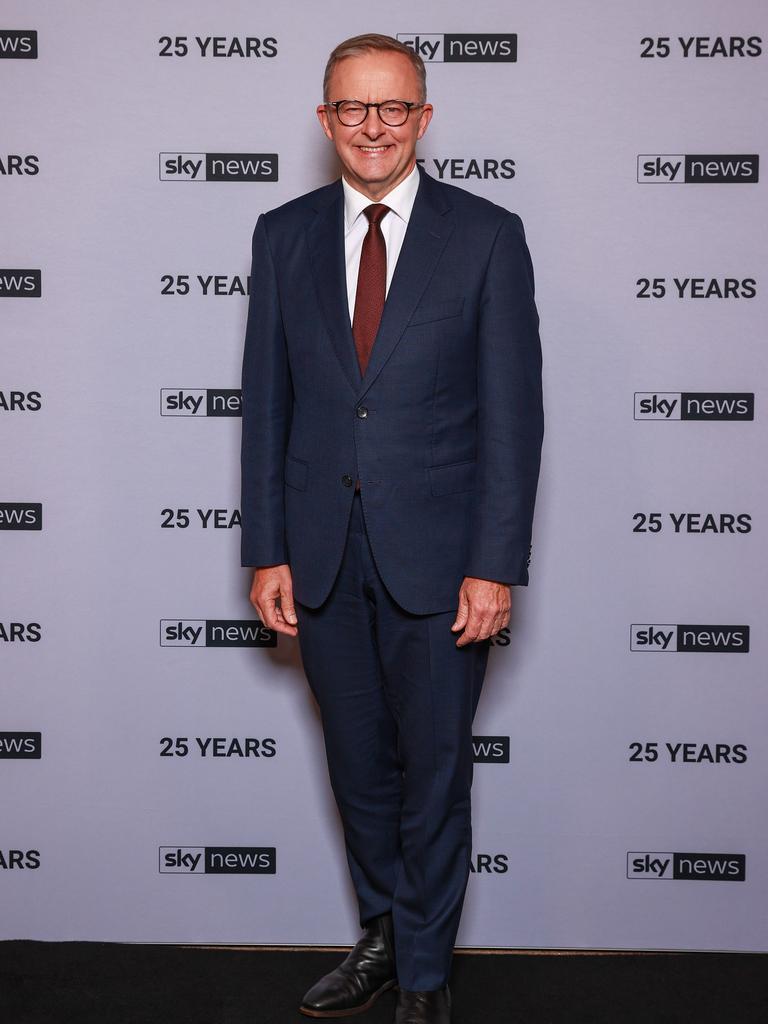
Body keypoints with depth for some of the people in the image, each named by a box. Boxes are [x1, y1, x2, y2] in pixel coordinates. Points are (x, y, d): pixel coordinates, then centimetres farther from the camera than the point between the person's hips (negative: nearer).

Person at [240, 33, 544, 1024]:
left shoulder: (487, 234, -3)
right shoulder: (283, 235, 6)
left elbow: (513, 411, -6)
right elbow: (266, 404, 6)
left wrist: (495, 565, -12)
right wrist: (267, 552, 1)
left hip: (438, 554, -2)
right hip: (322, 552, 3)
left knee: (434, 771, 10)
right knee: (358, 765, 16)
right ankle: (383, 933, 39)